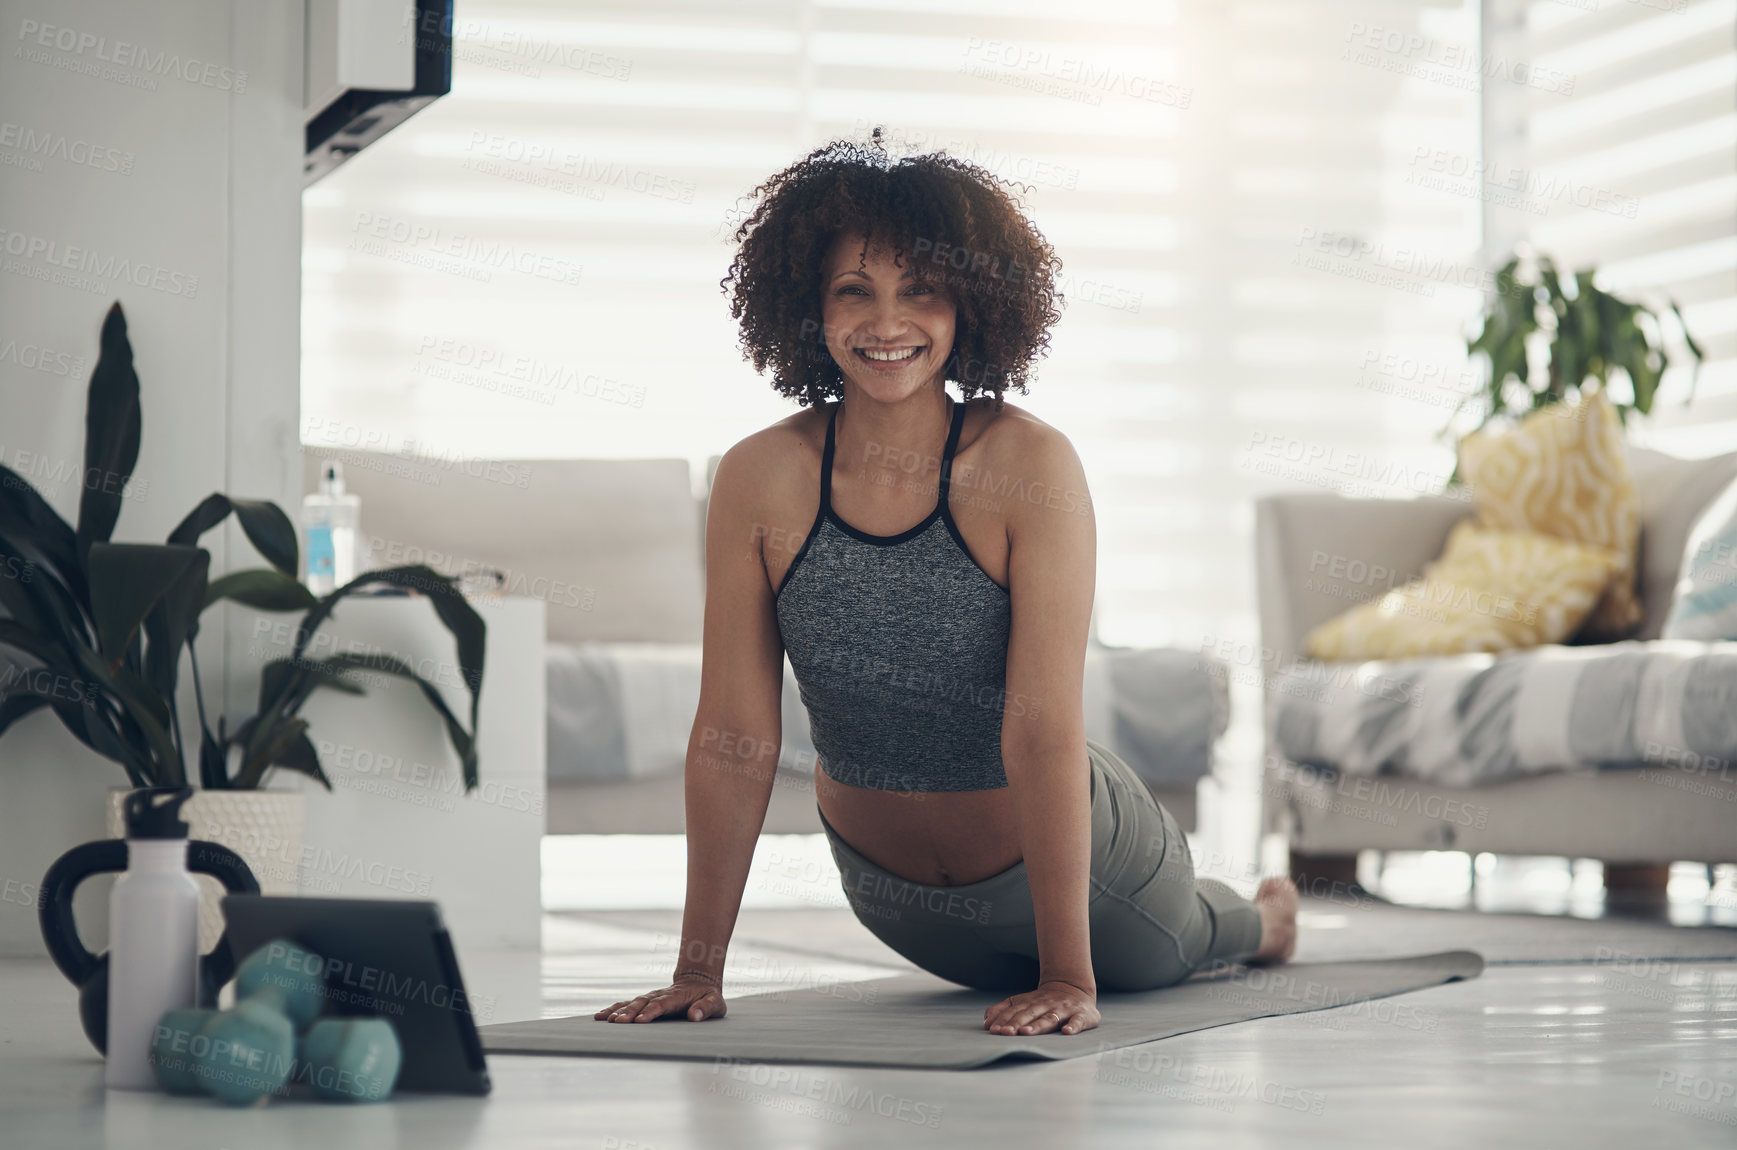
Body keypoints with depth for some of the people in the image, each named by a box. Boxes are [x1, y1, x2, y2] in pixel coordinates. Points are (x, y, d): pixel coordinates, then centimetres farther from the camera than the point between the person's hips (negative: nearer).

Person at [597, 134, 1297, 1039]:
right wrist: (698, 971, -19)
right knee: (1011, 970, 34)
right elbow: (735, 736, -18)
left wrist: (1069, 978, -34)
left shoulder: (1029, 466, -29)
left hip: (1070, 856, -2)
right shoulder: (759, 480, -21)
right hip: (884, 887, 2)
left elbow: (1044, 731, -32)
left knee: (1163, 955, 31)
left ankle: (1262, 917, 65)